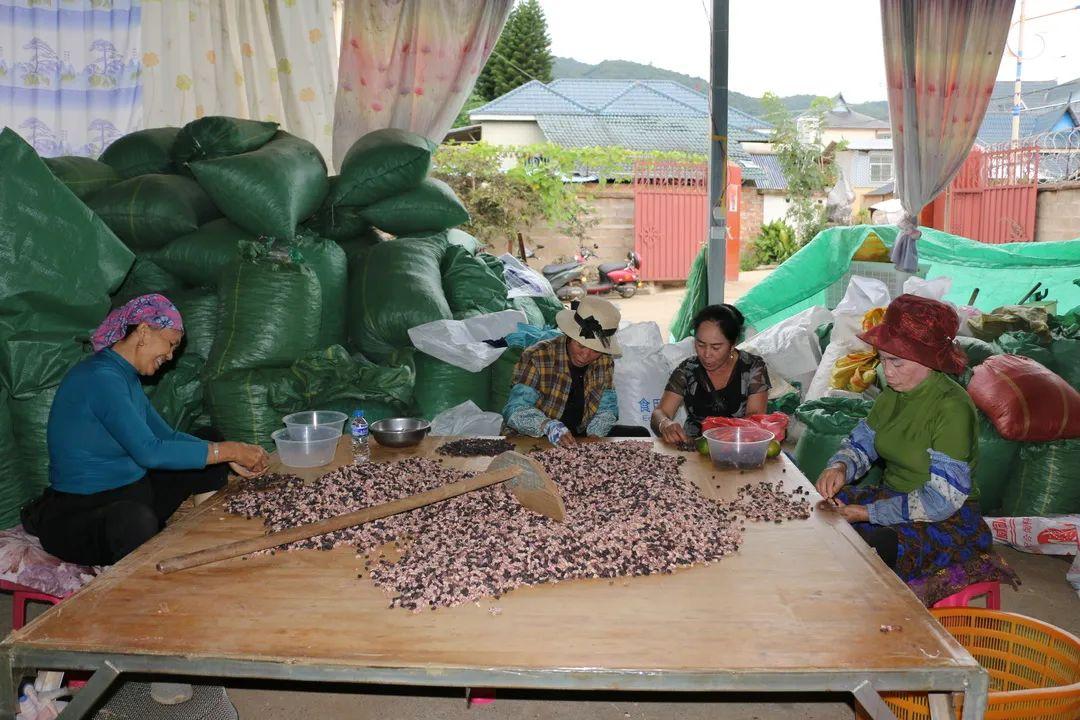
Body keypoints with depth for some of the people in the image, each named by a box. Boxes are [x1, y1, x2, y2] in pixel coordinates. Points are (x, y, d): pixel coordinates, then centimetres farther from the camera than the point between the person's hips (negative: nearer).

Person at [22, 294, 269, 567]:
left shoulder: (126, 377, 12)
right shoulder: (99, 378, -19)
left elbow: (167, 436, 15)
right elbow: (149, 452, -26)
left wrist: (230, 457, 2)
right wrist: (229, 451, -20)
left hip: (133, 496, 10)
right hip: (84, 511, -10)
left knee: (212, 466, 9)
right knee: (136, 522, -42)